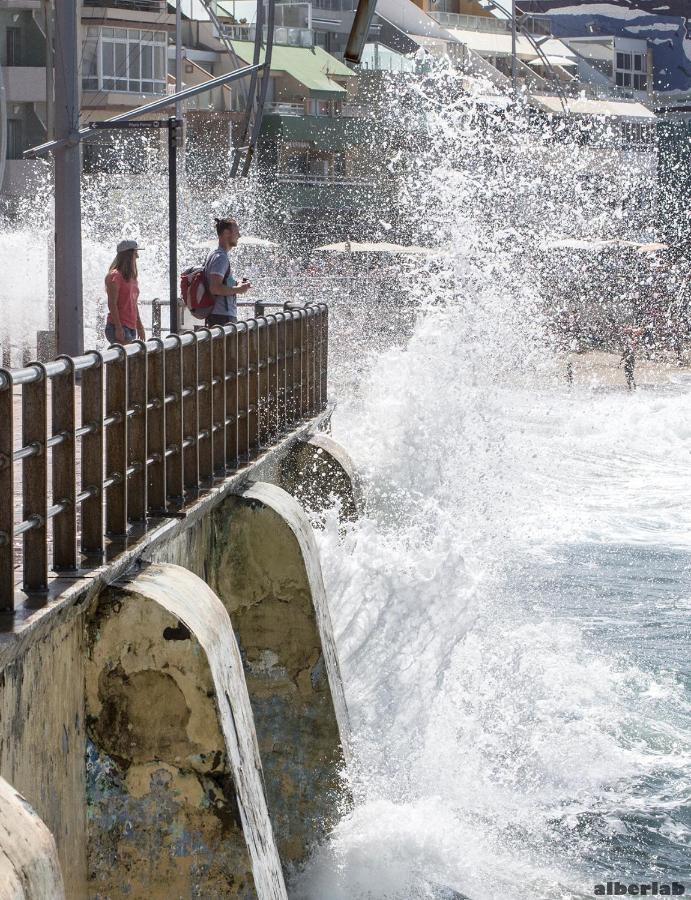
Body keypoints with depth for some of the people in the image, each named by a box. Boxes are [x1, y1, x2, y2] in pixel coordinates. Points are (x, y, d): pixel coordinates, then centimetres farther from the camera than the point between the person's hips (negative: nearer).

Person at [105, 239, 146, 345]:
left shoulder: (132, 278, 18)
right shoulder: (115, 276, -9)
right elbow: (112, 304, -14)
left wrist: (139, 327, 23)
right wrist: (118, 328, -19)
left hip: (131, 328, 9)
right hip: (119, 328, -9)